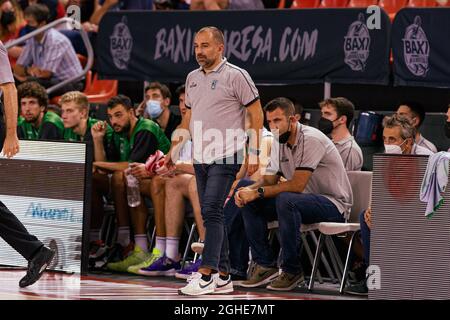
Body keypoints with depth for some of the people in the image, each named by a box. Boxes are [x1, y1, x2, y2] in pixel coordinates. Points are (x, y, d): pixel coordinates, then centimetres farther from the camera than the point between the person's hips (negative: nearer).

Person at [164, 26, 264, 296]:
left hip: (226, 157, -7)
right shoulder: (193, 78, 14)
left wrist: (254, 152, -11)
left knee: (212, 211, -15)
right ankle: (223, 276, 12)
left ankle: (205, 275, -17)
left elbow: (256, 114, -6)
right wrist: (174, 150, 18)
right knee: (212, 216, 8)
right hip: (200, 158, 7)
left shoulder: (236, 76, -7)